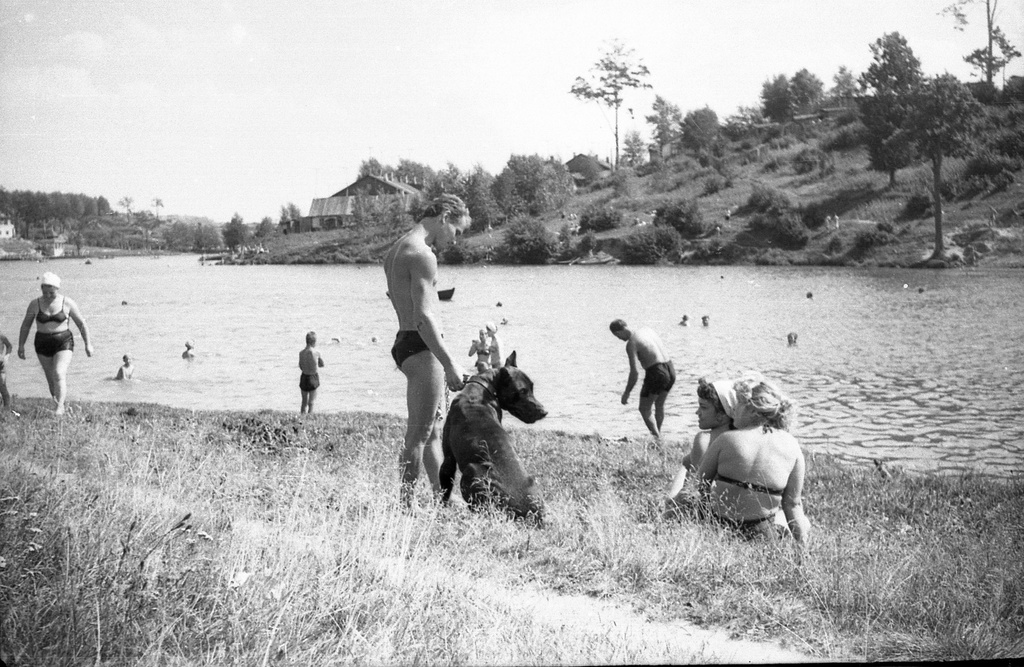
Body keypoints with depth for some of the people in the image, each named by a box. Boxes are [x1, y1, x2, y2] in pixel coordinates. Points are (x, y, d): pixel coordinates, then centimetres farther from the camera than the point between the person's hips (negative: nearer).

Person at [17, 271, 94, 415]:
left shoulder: (67, 303, -8)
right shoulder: (35, 304, -4)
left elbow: (82, 323, -1)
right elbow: (26, 325, 7)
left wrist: (88, 344, -1)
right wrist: (21, 345, 6)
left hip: (64, 343, -3)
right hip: (43, 344, 3)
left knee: (59, 375, -20)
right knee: (51, 378, 10)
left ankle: (60, 407, -23)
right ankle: (56, 402, 26)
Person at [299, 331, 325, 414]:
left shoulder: (301, 352, -4)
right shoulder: (316, 353, -16)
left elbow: (301, 367, 5)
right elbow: (322, 365, 0)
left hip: (304, 377, 4)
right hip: (313, 378, -4)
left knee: (304, 402, 18)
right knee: (311, 403, 3)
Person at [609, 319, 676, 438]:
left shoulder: (631, 344, -10)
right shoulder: (647, 329, 13)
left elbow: (635, 372, -15)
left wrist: (626, 393, -6)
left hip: (656, 372, -8)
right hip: (670, 369, 8)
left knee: (644, 409, 7)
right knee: (659, 405, 27)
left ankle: (657, 438, -4)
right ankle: (658, 433, 39)